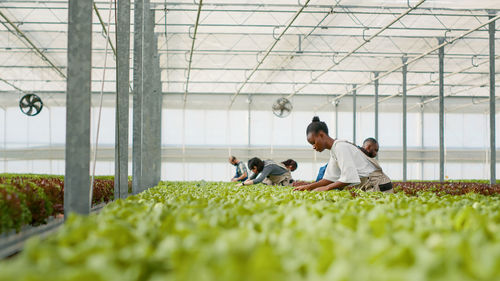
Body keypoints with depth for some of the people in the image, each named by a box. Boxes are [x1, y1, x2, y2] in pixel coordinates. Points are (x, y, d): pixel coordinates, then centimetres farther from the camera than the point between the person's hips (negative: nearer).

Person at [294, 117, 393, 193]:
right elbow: (330, 178, 14)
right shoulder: (334, 150, 14)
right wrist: (309, 187, 4)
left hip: (379, 186, -9)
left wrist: (326, 188, -16)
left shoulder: (340, 147, -16)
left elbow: (349, 178, -23)